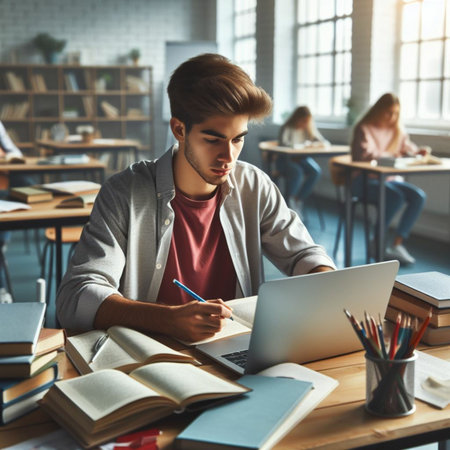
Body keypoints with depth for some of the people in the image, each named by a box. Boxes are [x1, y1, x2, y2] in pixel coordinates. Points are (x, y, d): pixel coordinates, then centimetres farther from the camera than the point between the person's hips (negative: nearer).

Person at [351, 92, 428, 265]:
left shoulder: (397, 130, 16)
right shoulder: (363, 129, -4)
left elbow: (407, 147, 18)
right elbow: (364, 155, -17)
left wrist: (418, 151, -5)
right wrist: (390, 155, -19)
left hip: (390, 179, 7)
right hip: (366, 181, -7)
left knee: (419, 196, -21)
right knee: (397, 197, -34)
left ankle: (397, 244, -22)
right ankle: (376, 243, -19)